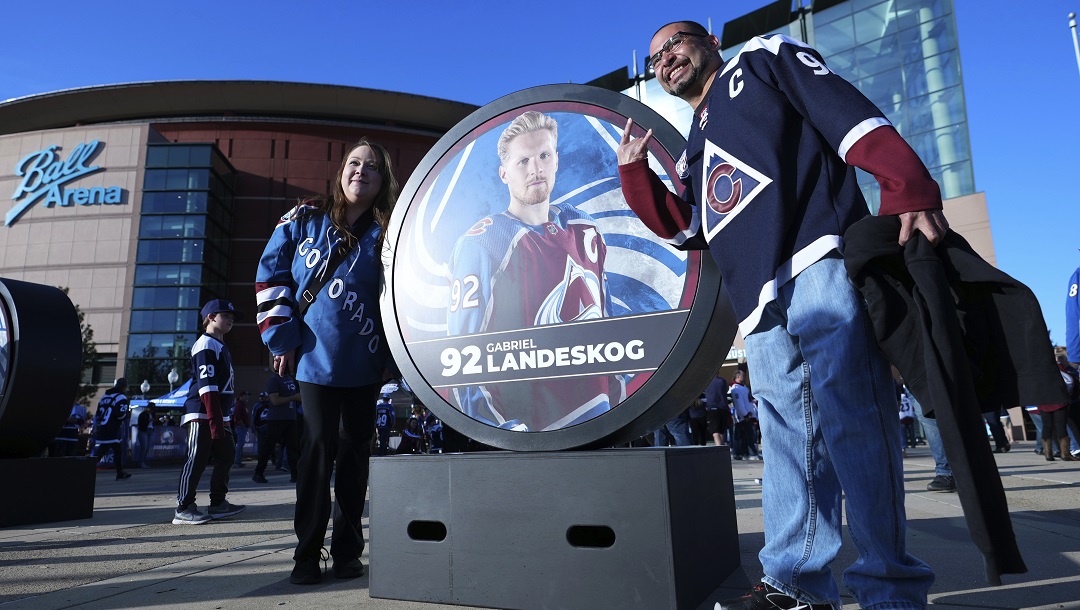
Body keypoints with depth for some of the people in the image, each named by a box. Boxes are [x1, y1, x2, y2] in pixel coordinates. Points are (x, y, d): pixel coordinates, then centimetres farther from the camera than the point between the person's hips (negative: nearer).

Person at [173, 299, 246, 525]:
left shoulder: (221, 346, 21)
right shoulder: (206, 345, -10)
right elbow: (206, 385, -19)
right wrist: (215, 420, -24)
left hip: (218, 414, 10)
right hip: (201, 414, -10)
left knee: (226, 455, 11)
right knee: (197, 459, -7)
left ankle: (218, 503, 19)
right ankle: (183, 509, -1)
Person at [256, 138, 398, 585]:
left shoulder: (386, 235, 5)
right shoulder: (305, 220, 6)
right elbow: (271, 274, 6)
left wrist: (392, 357, 0)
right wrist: (281, 335, -1)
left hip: (364, 363, 1)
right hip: (315, 357, -1)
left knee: (355, 450, 6)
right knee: (319, 445, -2)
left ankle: (348, 551, 19)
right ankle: (307, 553, 11)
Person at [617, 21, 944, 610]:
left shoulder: (763, 58, 15)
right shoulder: (694, 152, 33)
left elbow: (848, 112, 0)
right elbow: (681, 227, 27)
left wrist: (908, 190, -15)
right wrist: (634, 170, 20)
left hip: (819, 267, -7)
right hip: (764, 308, 7)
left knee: (853, 424, -10)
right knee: (789, 441, 7)